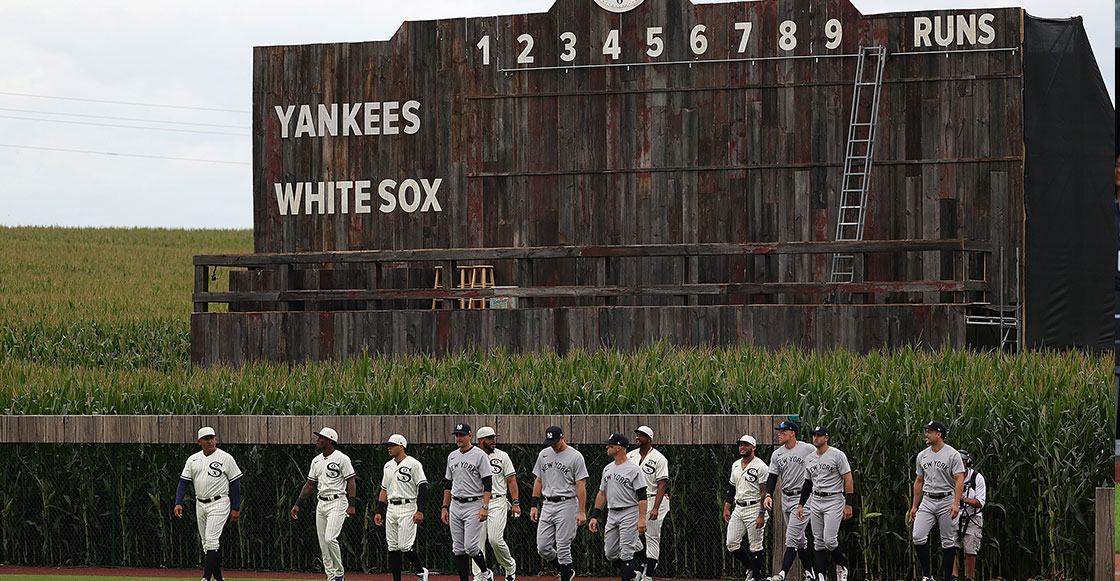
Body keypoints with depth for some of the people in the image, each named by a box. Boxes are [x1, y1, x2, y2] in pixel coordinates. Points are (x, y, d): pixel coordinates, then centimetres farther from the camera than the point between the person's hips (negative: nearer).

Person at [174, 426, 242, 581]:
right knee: (206, 543, 8)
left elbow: (235, 483, -2)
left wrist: (236, 508, -6)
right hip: (200, 505, 6)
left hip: (219, 504, -6)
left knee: (211, 540, -17)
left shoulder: (226, 458, -3)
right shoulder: (193, 459, 10)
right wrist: (178, 503, -6)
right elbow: (184, 481, 7)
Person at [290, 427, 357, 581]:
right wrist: (297, 504, 13)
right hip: (321, 504, 8)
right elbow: (310, 484, 19)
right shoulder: (316, 460, 14)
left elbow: (351, 482, -11)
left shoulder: (341, 458, -8)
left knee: (330, 538, -20)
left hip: (337, 502, -8)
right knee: (323, 543, 4)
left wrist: (352, 505, -21)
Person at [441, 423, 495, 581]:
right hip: (455, 506, 7)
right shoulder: (452, 456, 13)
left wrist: (485, 507, -20)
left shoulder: (479, 455, -8)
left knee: (470, 547, -13)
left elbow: (488, 483, -11)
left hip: (474, 505, -7)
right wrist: (445, 508, 14)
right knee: (458, 549, 4)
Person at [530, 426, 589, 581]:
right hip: (547, 505, 6)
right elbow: (538, 481, 17)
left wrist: (581, 511, -15)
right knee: (543, 548, 3)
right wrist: (534, 505, 11)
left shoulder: (575, 457, -8)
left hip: (566, 504, -6)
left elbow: (581, 485, -10)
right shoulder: (543, 455, 11)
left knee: (563, 547, -8)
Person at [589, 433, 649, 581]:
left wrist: (642, 518, -22)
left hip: (629, 513, -8)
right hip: (611, 515, 8)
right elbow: (602, 494, 19)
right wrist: (595, 516, 12)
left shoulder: (633, 469, -10)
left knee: (626, 552, -10)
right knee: (610, 553, 8)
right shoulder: (607, 469, 14)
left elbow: (642, 496, -14)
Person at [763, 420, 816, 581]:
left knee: (792, 538, -14)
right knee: (800, 540, 11)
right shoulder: (777, 454, 9)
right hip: (786, 498, 7)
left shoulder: (808, 449, -7)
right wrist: (768, 495, -9)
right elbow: (772, 477, 8)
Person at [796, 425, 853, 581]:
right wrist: (801, 504, 16)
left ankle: (841, 567, 10)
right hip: (816, 502, 6)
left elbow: (849, 480, -10)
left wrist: (848, 504, -15)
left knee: (830, 540, -14)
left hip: (834, 501, -6)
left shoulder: (837, 455, -7)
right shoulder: (809, 459, 12)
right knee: (818, 542, 3)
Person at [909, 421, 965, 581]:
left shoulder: (952, 455, -8)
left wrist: (956, 503, -25)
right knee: (918, 537, -10)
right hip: (927, 501, 5)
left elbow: (959, 479, -14)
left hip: (946, 500, -5)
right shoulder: (922, 456, 9)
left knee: (948, 542, 1)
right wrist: (914, 506, 14)